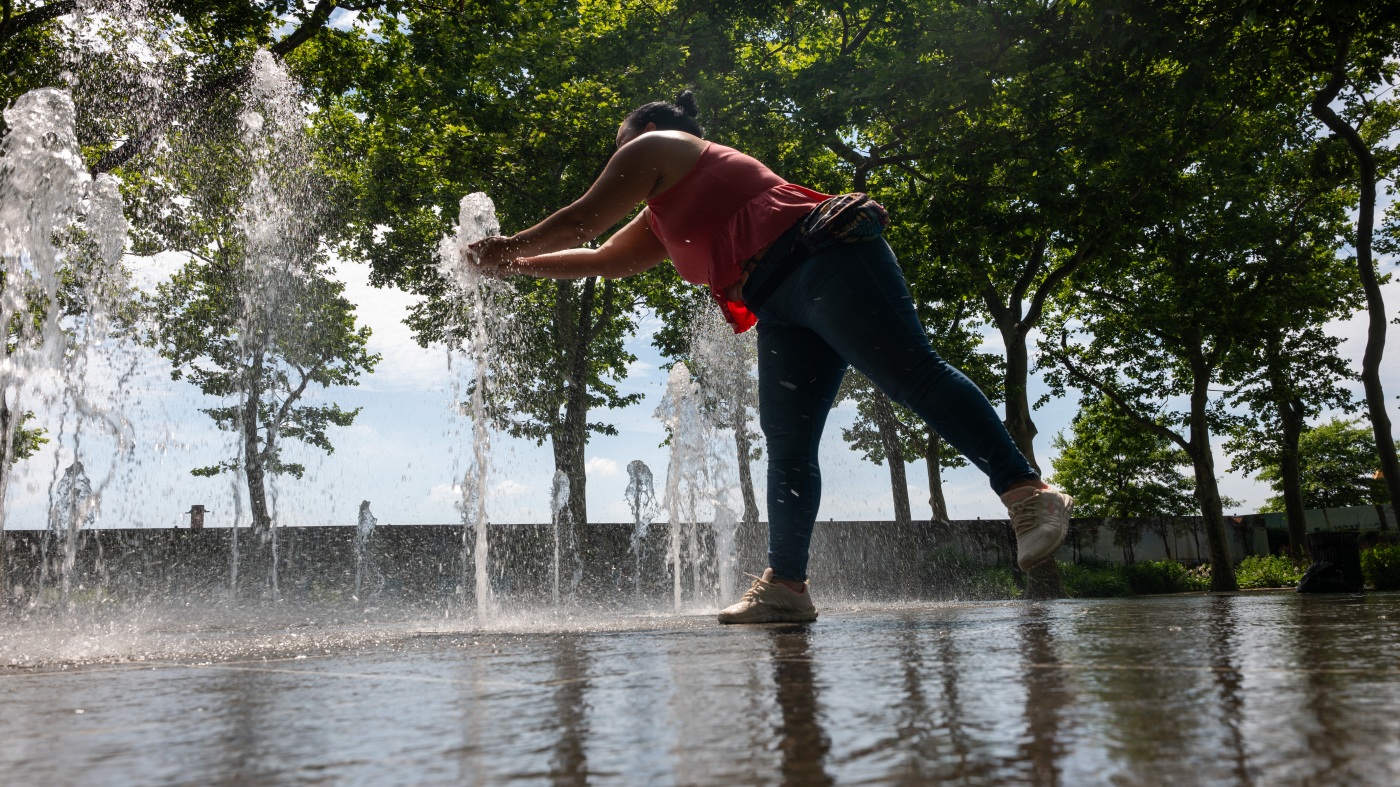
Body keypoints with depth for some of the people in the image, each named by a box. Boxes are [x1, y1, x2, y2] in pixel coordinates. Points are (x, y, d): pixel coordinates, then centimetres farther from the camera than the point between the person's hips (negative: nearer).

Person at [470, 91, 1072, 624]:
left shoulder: (655, 147, 10)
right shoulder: (664, 216, 36)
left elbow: (581, 221, 9)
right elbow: (603, 259, 45)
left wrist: (509, 247, 24)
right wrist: (519, 266, 47)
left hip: (826, 262, -10)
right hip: (785, 309, 10)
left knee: (914, 374, -18)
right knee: (787, 444, -1)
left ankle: (1028, 493, -20)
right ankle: (785, 584, -4)